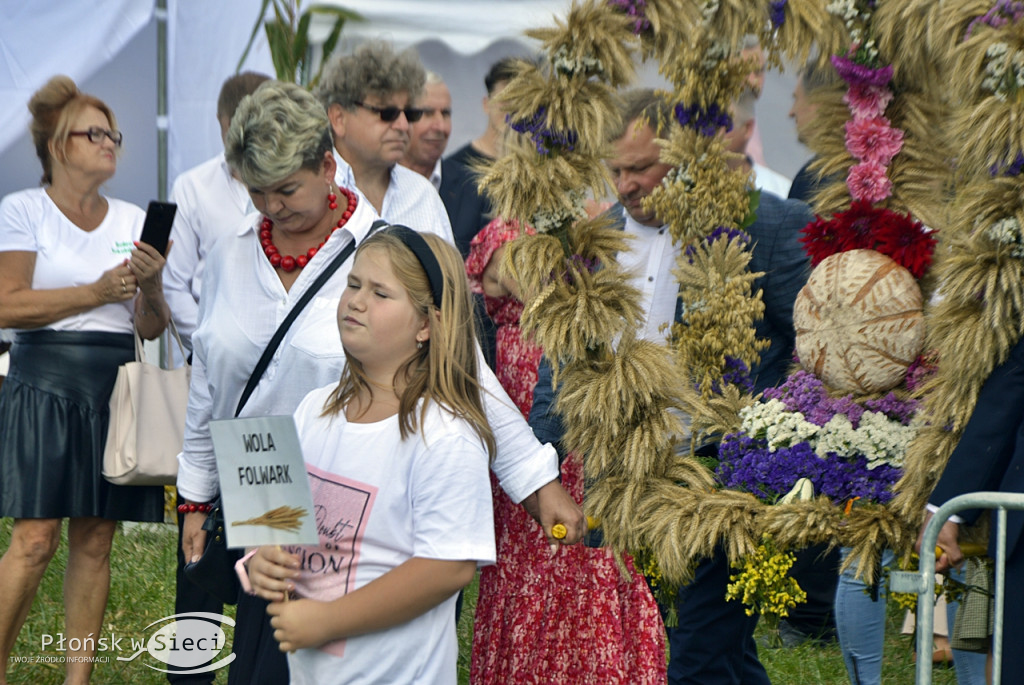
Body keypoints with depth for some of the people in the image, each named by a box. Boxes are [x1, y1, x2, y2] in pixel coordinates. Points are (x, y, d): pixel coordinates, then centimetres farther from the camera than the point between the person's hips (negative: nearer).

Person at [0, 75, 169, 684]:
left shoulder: (134, 221, 14)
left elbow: (151, 328, 13)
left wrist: (151, 286, -8)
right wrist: (98, 293, -14)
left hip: (114, 390, 5)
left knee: (96, 539, 3)